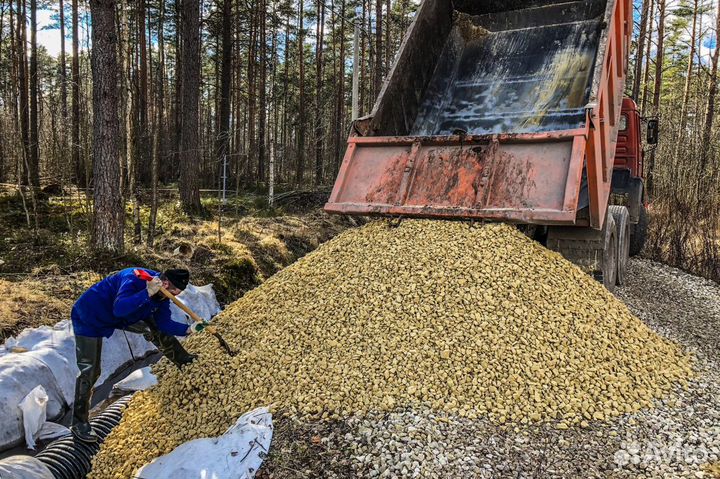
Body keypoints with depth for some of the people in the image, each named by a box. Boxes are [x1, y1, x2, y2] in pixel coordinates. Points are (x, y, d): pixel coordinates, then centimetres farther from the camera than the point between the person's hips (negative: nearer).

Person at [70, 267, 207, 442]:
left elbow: (165, 323, -6)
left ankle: (184, 361, 27)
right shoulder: (134, 278, -35)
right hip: (89, 318, -7)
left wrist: (188, 329, -19)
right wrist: (147, 293, -54)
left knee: (155, 328, 6)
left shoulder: (162, 296, -10)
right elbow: (119, 309, -48)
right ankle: (79, 422, 7)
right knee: (89, 371, -6)